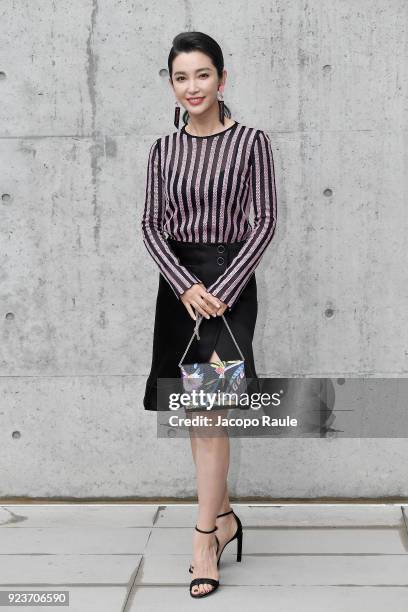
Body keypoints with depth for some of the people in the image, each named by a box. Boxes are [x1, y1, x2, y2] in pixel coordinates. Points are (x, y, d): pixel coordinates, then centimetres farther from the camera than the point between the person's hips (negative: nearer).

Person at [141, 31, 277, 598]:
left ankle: (205, 535, -2)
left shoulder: (251, 142, -3)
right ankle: (223, 514, 25)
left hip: (229, 279, -4)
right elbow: (152, 224, 3)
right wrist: (186, 286, -12)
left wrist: (221, 290, -15)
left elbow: (264, 221, -6)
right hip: (177, 282, 4)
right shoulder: (164, 149, 7)